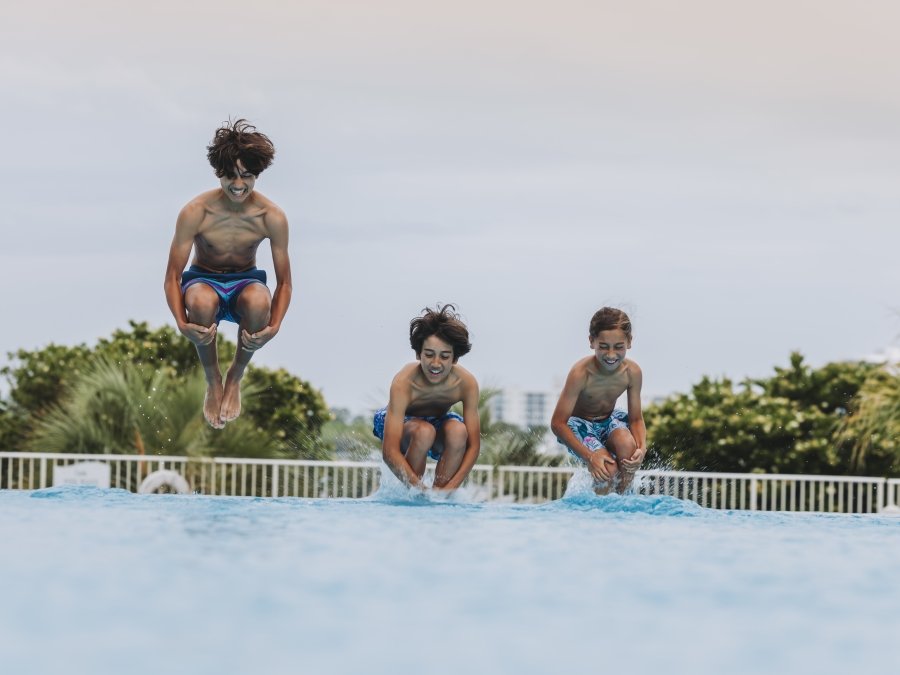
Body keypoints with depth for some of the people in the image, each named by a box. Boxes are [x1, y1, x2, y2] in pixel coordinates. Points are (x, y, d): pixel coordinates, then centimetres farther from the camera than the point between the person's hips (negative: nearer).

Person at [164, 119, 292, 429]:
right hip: (203, 279, -1)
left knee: (258, 301, -38)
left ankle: (236, 377, -6)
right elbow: (172, 277, -15)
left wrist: (274, 326, -28)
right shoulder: (195, 212, -20)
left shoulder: (272, 217, -16)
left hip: (245, 280, 1)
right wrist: (182, 323, -33)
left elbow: (284, 282, -9)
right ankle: (213, 382, -10)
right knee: (202, 301, -40)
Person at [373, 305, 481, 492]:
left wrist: (449, 489, -35)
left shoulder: (466, 383, -27)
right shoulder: (403, 383, -36)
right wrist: (420, 489, -47)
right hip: (400, 422, -3)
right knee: (424, 432, -36)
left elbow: (473, 446, -23)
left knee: (458, 431, -32)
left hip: (437, 421, 3)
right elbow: (390, 452, -39)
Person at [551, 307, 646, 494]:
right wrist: (589, 456, -34)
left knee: (627, 445, -31)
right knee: (608, 469, -26)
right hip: (578, 424, -3)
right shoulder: (580, 373, -30)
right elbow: (557, 423, -26)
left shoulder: (632, 372, -19)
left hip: (609, 419, 3)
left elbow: (636, 419, -7)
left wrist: (642, 448, -30)